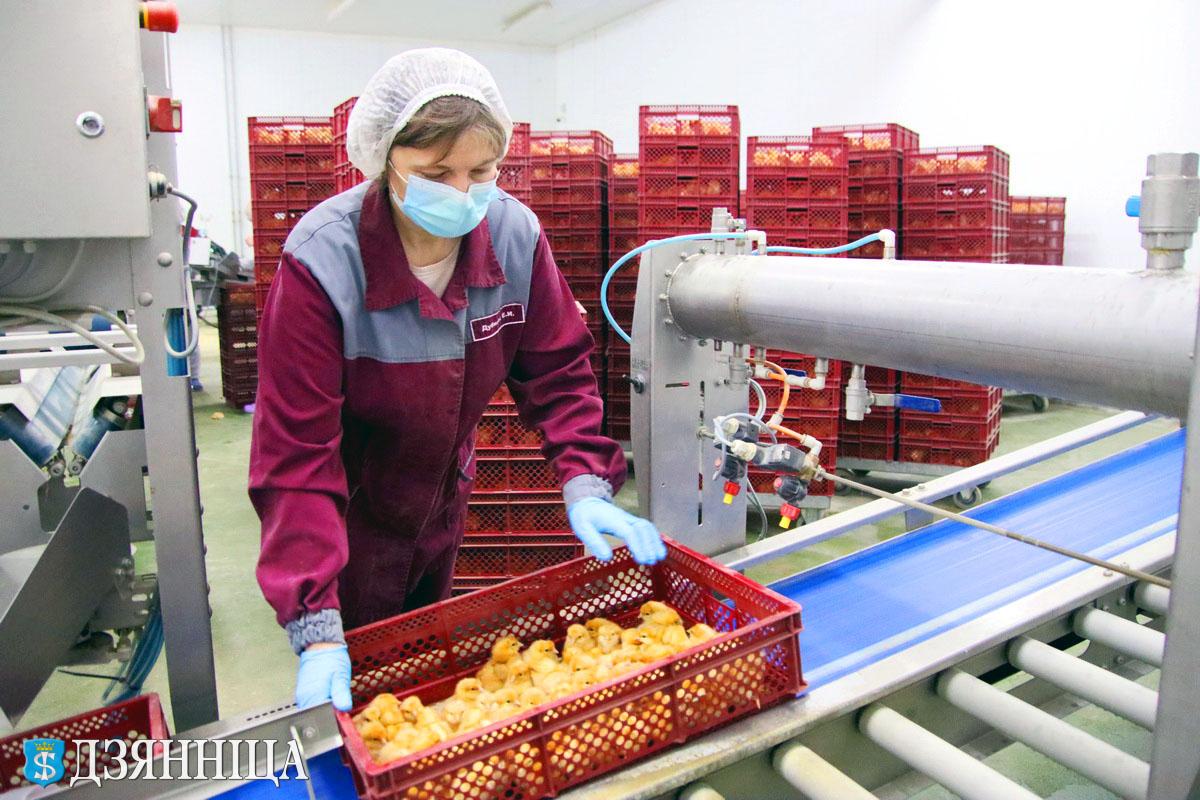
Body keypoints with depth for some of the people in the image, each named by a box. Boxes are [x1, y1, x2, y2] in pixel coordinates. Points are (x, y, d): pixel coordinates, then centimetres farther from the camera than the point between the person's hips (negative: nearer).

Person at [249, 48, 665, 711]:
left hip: (445, 502, 5)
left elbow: (556, 371, -9)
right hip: (353, 518, -4)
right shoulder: (322, 260, -30)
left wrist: (586, 488, -24)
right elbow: (296, 450, -30)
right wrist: (316, 632, -34)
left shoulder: (516, 234, -19)